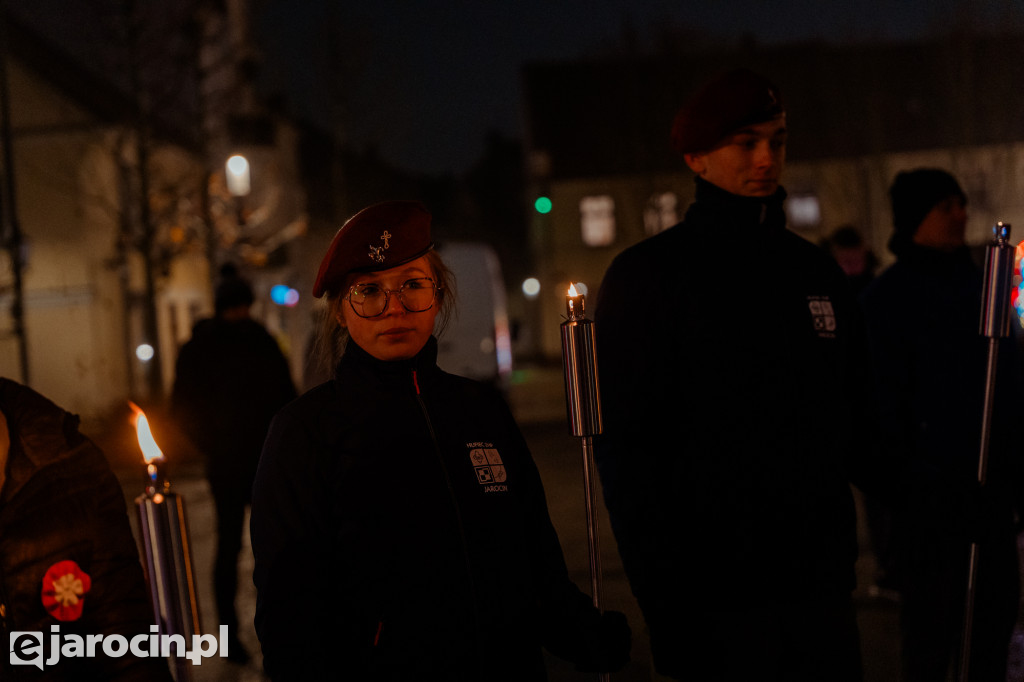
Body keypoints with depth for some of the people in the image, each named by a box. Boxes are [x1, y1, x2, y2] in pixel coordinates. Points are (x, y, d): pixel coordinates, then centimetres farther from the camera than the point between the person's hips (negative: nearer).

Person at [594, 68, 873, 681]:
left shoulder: (815, 269, 12)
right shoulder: (646, 277, -5)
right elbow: (627, 449, -9)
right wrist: (668, 605, -12)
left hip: (823, 587, 5)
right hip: (719, 602, -5)